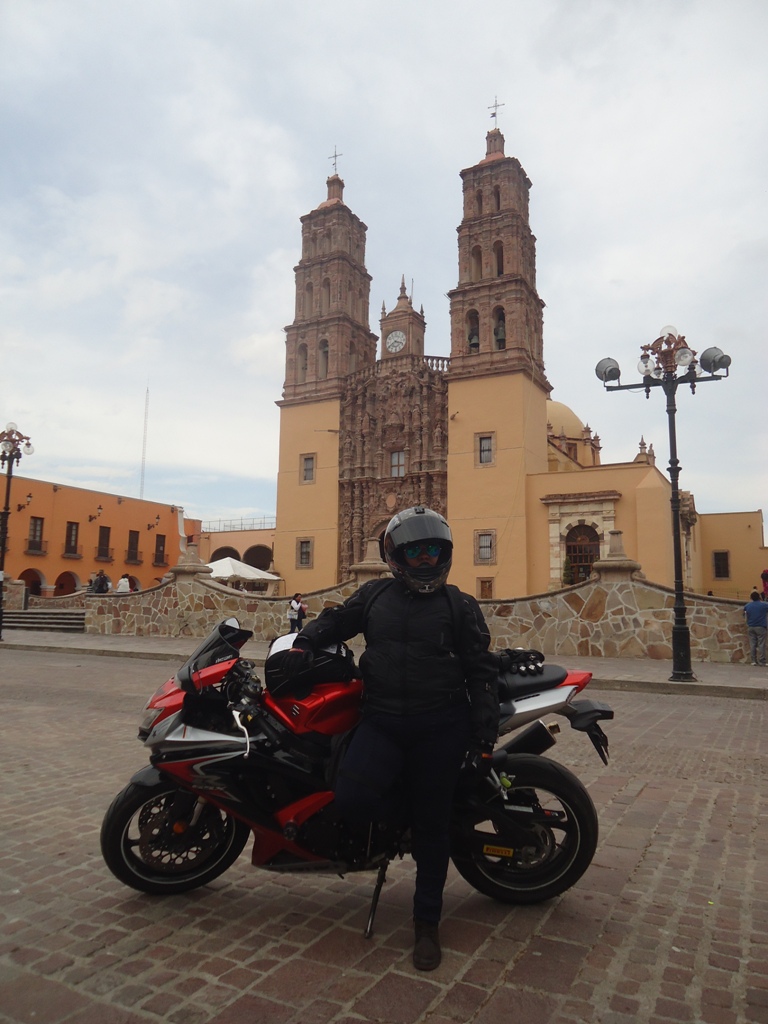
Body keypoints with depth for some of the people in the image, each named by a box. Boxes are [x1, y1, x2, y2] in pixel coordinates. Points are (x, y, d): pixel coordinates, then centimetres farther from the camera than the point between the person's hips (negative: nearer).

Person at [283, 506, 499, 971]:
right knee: (352, 798, -20)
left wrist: (484, 740, -5)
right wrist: (305, 640, -1)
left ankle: (428, 922, 29)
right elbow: (337, 619, 21)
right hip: (381, 722, 2)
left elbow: (482, 674, 0)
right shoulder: (375, 595, 9)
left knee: (432, 826, 7)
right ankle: (411, 809, 12)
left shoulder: (461, 606, 1)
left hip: (440, 728, -2)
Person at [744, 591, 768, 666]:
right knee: (761, 645, -3)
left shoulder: (747, 606, 4)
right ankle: (761, 661, -5)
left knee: (752, 644, 5)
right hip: (761, 627, -3)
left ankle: (754, 661, 5)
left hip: (750, 627, 3)